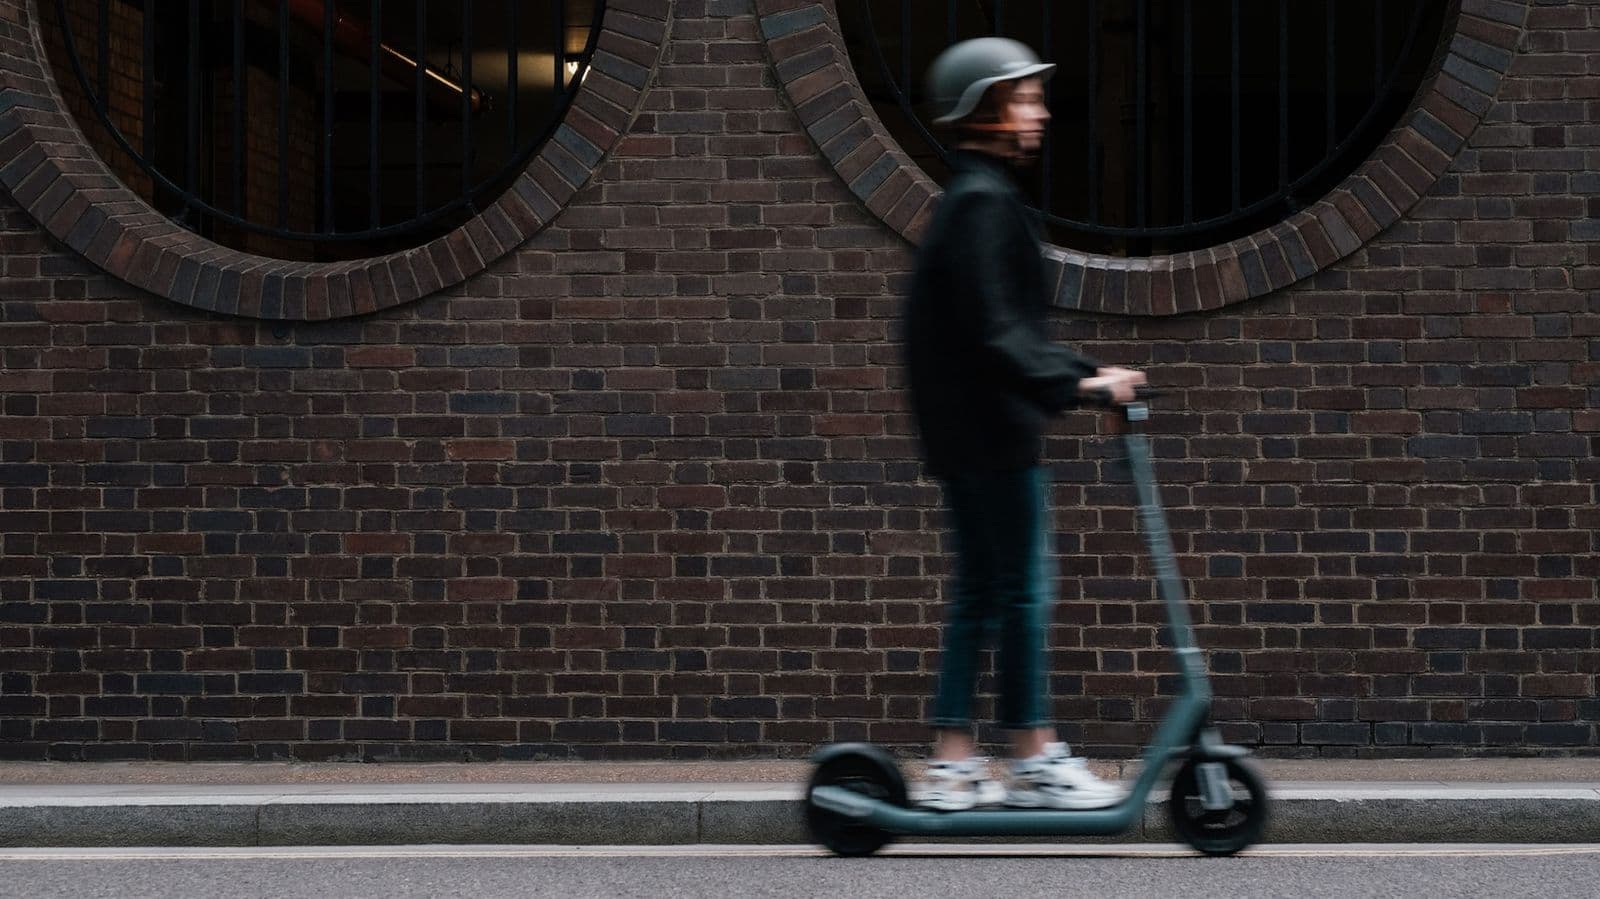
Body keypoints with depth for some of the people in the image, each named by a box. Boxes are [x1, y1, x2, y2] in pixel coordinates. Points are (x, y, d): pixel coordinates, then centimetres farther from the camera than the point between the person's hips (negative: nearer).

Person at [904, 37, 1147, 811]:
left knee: (978, 589, 10)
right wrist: (1073, 383, -24)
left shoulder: (976, 199, 19)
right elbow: (994, 332, -22)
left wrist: (1081, 372, 21)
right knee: (1026, 585, -5)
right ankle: (1035, 761, 0)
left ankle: (952, 764, 11)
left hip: (964, 431, 10)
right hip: (992, 429, -10)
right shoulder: (984, 203, -13)